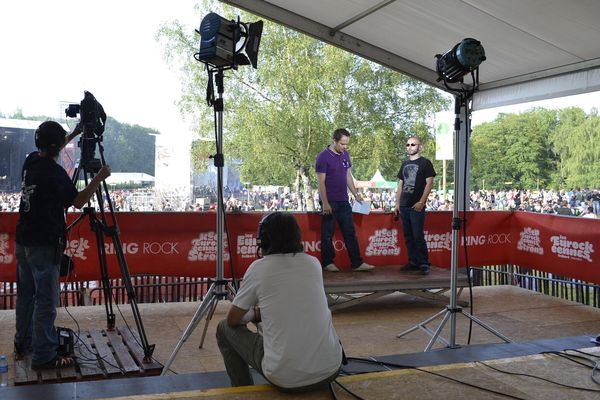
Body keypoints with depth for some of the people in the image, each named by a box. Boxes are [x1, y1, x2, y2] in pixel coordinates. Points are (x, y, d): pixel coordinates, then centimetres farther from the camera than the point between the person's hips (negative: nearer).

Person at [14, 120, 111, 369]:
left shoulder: (30, 161, 6)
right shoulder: (54, 172, -18)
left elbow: (50, 151, 29)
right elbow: (78, 202, -13)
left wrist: (73, 135, 30)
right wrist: (99, 178, -8)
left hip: (23, 241, 9)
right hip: (44, 245, -9)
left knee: (25, 295, 18)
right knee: (46, 301, -4)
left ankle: (22, 345, 30)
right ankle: (44, 356, 1)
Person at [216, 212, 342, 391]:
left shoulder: (258, 268, -3)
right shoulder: (314, 263, 7)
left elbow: (233, 320, 7)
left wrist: (254, 314, 28)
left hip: (285, 378, -4)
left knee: (225, 329, 18)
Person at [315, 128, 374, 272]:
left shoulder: (345, 154, 8)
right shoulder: (323, 157, -12)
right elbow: (321, 182, -13)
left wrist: (356, 194, 11)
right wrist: (325, 203, -16)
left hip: (343, 201, 6)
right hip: (329, 202, -6)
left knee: (350, 233, 7)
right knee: (328, 234, 4)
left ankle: (357, 263, 11)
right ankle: (328, 263, 15)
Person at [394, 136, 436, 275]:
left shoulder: (425, 163, -1)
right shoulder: (405, 164, 16)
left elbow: (429, 183, -8)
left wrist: (422, 202, -16)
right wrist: (397, 204, 12)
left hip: (417, 206, -6)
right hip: (404, 206, 6)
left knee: (418, 236, -9)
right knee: (408, 236, 8)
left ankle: (424, 264, -2)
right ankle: (413, 262, 16)